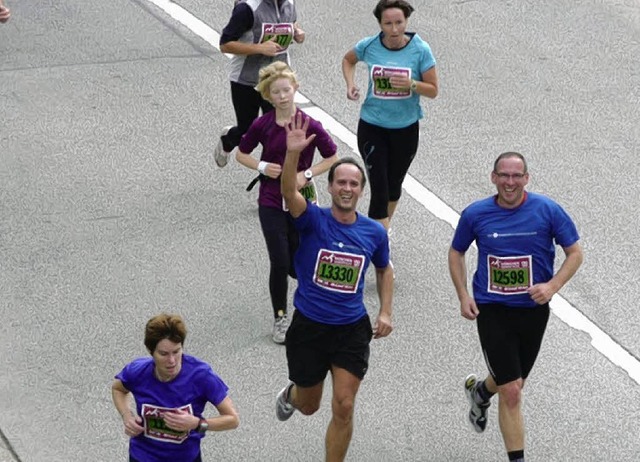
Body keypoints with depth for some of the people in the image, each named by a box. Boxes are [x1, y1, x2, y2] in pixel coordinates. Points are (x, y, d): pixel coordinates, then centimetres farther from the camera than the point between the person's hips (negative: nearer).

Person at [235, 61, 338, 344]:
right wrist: (261, 166, -10)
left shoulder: (309, 125, -10)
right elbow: (241, 154, 8)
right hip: (271, 203, 0)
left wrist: (307, 174, -13)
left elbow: (332, 158, 0)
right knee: (280, 263, -7)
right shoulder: (262, 125, -6)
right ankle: (280, 318, 12)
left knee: (297, 264, 6)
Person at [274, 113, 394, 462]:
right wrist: (292, 154, -50)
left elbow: (384, 270, 17)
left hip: (352, 329, 1)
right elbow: (289, 191, -33)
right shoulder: (313, 220, -12)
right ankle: (291, 393, 55)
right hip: (309, 326, -1)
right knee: (309, 405, 17)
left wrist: (385, 312, 5)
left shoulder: (374, 233, -3)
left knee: (344, 407, -8)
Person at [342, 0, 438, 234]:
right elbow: (348, 60, 13)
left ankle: (383, 226, 47)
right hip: (372, 127, -1)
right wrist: (350, 84, -5)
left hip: (406, 129, 1)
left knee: (394, 185, 20)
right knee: (379, 188, -7)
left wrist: (411, 84, -27)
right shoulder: (369, 46, -10)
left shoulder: (420, 50, -14)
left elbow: (433, 90, -8)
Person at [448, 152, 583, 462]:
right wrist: (463, 296, -2)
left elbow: (575, 253, -1)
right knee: (512, 393, -9)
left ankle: (479, 391, 56)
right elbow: (456, 253, 10)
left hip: (534, 310, 2)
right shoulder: (475, 214, -7)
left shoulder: (548, 210, -9)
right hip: (492, 311, -2)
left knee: (512, 384, 21)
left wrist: (552, 286, -17)